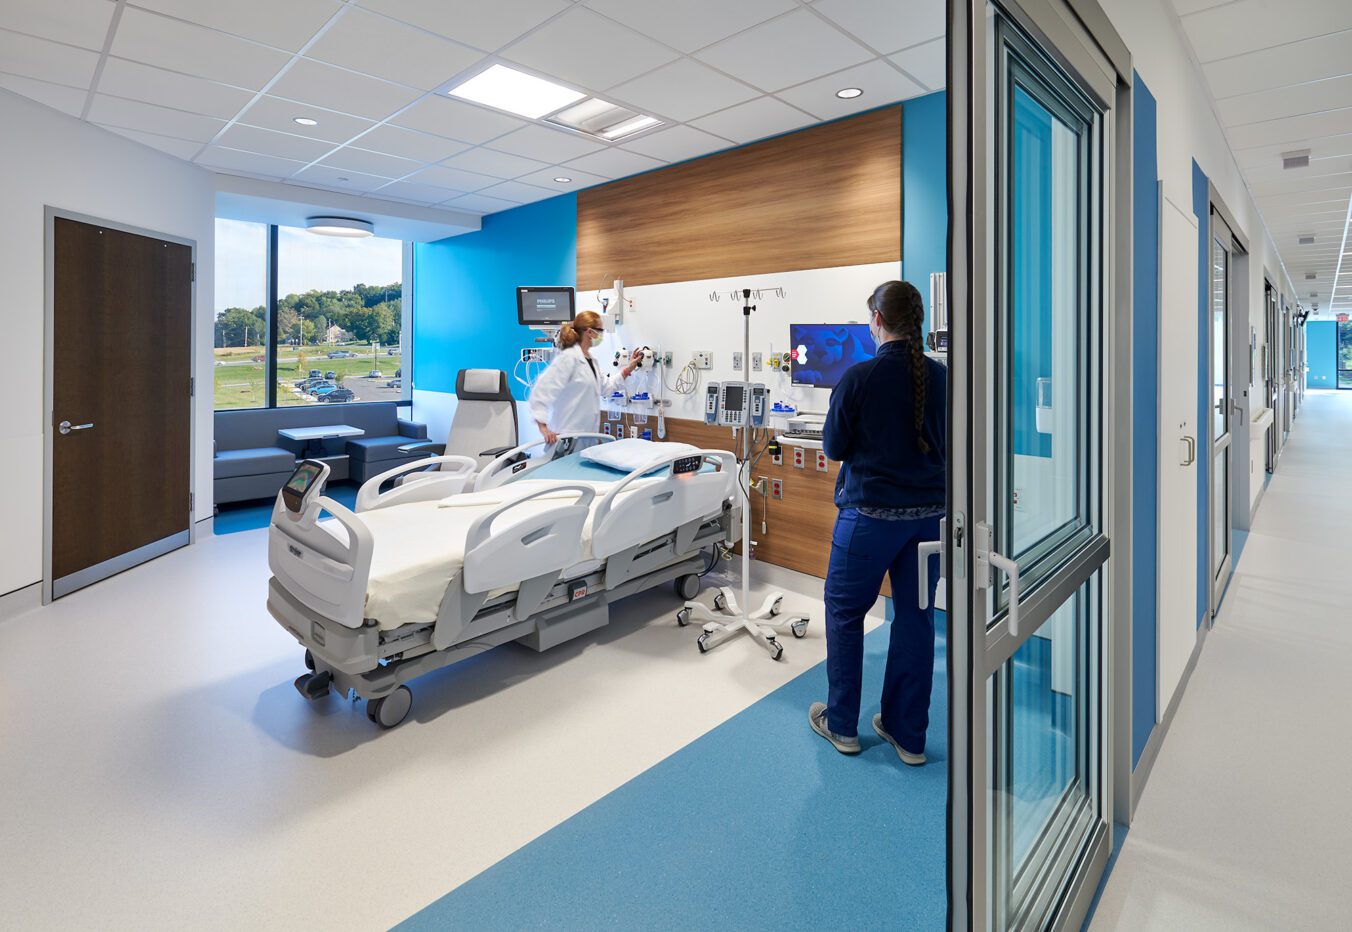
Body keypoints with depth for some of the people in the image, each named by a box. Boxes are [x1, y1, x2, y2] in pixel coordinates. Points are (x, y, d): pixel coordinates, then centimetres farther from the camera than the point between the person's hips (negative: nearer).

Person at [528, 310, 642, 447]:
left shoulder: (591, 360, 12)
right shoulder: (568, 358, -15)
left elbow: (606, 386, 25)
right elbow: (542, 390, -22)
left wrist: (629, 368, 19)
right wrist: (543, 428, -29)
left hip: (587, 435, 9)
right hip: (567, 437, -9)